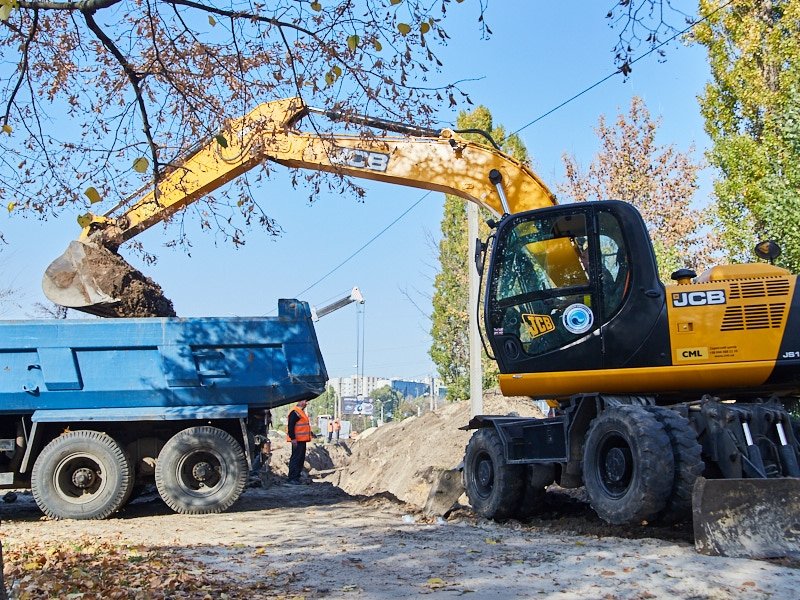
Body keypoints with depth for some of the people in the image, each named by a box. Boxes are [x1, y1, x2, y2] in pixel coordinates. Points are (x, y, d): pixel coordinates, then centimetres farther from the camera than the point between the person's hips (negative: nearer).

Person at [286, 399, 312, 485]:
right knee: (295, 458, -9)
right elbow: (290, 426, -20)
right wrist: (293, 438, -24)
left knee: (301, 459, 13)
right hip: (297, 441, -11)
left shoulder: (301, 412, 19)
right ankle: (292, 478, -8)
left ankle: (297, 477, 19)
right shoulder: (295, 412, -14)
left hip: (302, 440, 11)